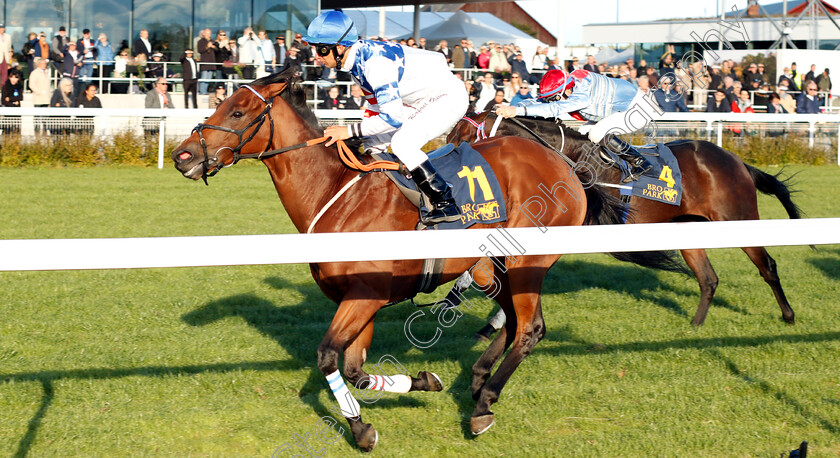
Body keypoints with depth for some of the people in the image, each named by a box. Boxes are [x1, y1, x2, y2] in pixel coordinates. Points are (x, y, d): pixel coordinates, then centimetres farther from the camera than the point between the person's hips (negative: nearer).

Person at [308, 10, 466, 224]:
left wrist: (350, 131, -28)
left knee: (402, 142, -26)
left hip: (448, 97, -10)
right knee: (374, 140, 8)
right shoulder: (355, 61, -1)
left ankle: (445, 204, -19)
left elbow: (393, 117, -33)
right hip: (422, 101, 10)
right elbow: (378, 105, 13)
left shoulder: (376, 62, -32)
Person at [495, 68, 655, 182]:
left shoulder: (582, 94, -36)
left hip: (637, 107, -10)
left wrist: (518, 110, -53)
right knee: (584, 134, 4)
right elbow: (538, 101, -8)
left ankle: (640, 162, -8)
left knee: (597, 134, -23)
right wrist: (510, 109, -23)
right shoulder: (566, 86, -9)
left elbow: (554, 109, -47)